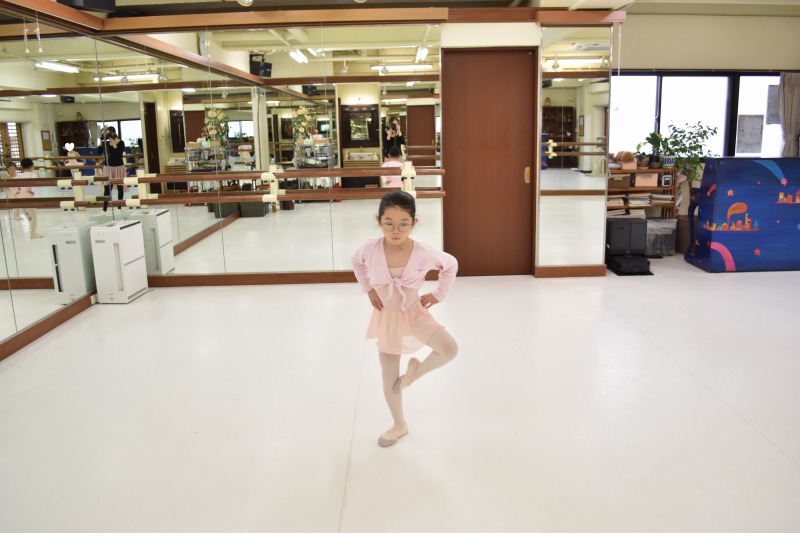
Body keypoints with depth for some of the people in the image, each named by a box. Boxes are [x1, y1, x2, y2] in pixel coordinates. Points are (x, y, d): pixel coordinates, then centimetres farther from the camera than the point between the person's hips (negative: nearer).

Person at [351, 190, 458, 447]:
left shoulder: (423, 253, -21)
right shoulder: (370, 248, -20)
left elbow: (451, 265, -1)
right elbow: (356, 262, 6)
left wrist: (438, 294, -3)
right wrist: (368, 289, -1)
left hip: (415, 313, -1)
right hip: (386, 317, 1)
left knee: (450, 349, -24)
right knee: (389, 379, 9)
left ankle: (416, 369, 9)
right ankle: (399, 425, 34)